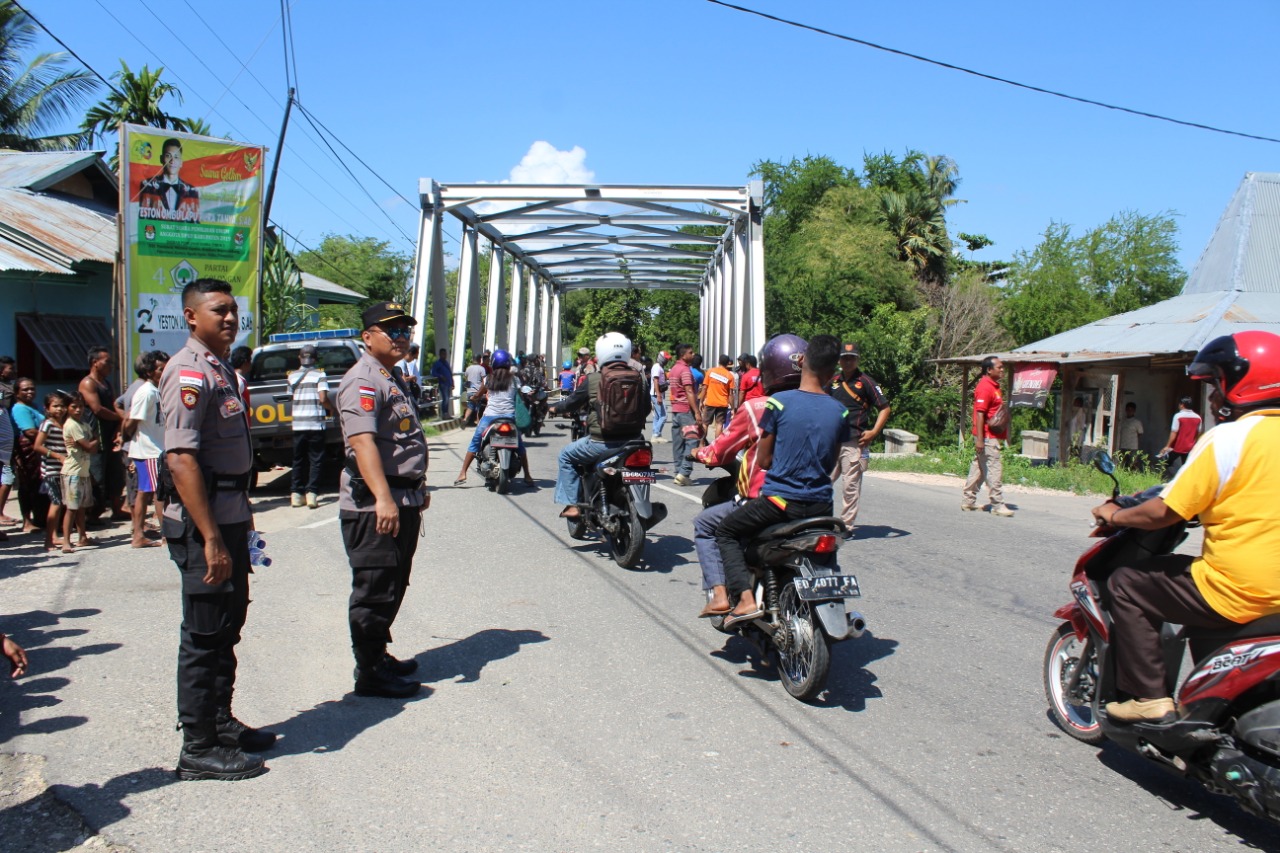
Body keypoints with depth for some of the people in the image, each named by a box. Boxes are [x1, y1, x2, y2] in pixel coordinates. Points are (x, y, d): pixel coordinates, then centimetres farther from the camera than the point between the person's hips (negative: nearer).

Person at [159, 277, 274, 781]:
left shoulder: (221, 369, 15)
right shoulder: (189, 372, -15)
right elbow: (182, 460, -23)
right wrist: (211, 540, -25)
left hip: (229, 516, 10)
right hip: (202, 523, -10)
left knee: (227, 627, 18)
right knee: (204, 636, -1)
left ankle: (221, 723, 31)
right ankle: (199, 749, 10)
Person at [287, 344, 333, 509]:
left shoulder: (292, 376, 8)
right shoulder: (320, 375, -2)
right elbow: (323, 399, -11)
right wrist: (331, 408, 7)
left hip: (297, 424, 3)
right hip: (315, 423, -3)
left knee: (298, 459, 12)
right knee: (316, 460, 3)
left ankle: (296, 494, 10)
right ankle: (311, 493, -6)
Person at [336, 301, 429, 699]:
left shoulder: (392, 379, 19)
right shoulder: (363, 381, -13)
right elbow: (363, 442, -27)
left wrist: (419, 488, 32)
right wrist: (383, 498, -36)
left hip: (403, 501, 10)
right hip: (375, 506, -10)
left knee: (393, 588, 18)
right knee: (375, 591, -3)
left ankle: (379, 655, 31)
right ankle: (370, 673, 6)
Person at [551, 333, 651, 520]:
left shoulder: (592, 379, -8)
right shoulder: (638, 379, 2)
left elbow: (573, 402, 4)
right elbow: (646, 408, 13)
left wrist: (556, 408, 25)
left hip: (601, 442, -4)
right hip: (632, 441, 4)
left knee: (566, 455, 19)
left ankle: (571, 505, 12)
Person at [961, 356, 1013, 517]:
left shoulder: (994, 386, 17)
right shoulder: (985, 387, -15)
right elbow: (979, 413, -20)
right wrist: (980, 439, -23)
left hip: (991, 436, 10)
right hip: (987, 437, -10)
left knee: (979, 468, 13)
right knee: (994, 469, -8)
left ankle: (968, 501, 20)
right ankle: (998, 505, -5)